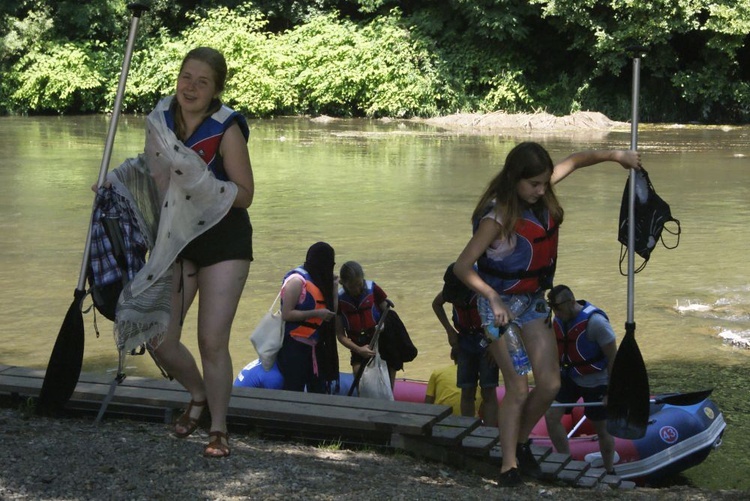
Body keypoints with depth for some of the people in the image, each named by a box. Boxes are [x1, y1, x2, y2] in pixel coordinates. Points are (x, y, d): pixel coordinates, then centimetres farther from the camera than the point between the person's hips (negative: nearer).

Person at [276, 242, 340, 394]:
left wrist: (334, 288, 3)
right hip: (295, 346, -8)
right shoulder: (297, 280, -14)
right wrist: (316, 313, -22)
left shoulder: (319, 280, 10)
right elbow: (286, 314, -20)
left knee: (319, 391, 8)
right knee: (294, 392, -6)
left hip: (315, 345, 8)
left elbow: (331, 311, 13)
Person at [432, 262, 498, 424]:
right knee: (467, 392, 4)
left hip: (488, 342, -4)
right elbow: (436, 304, 10)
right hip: (465, 341, 4)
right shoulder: (451, 291, -13)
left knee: (488, 392, -10)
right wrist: (450, 331, 2)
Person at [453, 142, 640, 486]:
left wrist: (615, 155, 9)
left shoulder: (540, 194, -7)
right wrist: (494, 299, -38)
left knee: (550, 384, 2)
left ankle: (520, 441, 25)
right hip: (501, 305, -6)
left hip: (534, 301, 7)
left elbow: (575, 161, 12)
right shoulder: (498, 216, -25)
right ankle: (509, 465, 3)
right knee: (518, 388, -8)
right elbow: (462, 267, -29)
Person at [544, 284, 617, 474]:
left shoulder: (595, 321, -24)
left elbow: (613, 357, -19)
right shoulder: (559, 320, -4)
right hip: (569, 378, 6)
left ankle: (609, 472, 27)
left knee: (602, 429, 7)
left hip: (595, 382, -6)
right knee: (551, 416, -6)